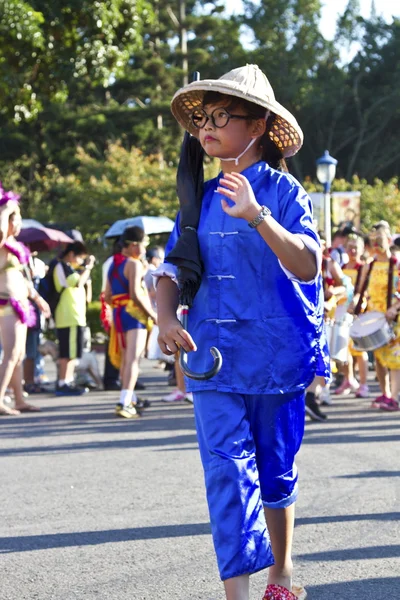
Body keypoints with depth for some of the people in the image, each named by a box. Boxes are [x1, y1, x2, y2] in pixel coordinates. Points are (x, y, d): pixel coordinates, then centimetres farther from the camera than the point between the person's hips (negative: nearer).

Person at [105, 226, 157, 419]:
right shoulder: (134, 264, -11)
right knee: (133, 359, -12)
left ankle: (130, 400, 30)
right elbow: (135, 293, -20)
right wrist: (152, 314, -14)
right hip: (135, 314, -9)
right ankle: (124, 403, -22)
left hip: (118, 314, 9)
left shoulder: (114, 265, 15)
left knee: (125, 358, 18)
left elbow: (107, 296, 16)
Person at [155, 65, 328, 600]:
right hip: (214, 353, 3)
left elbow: (308, 266, -17)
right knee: (227, 467, -9)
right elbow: (173, 268, 11)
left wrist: (258, 217, -30)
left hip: (276, 351, -2)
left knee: (275, 470, 11)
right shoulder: (202, 198, 9)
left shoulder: (283, 191, -5)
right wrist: (166, 316, -9)